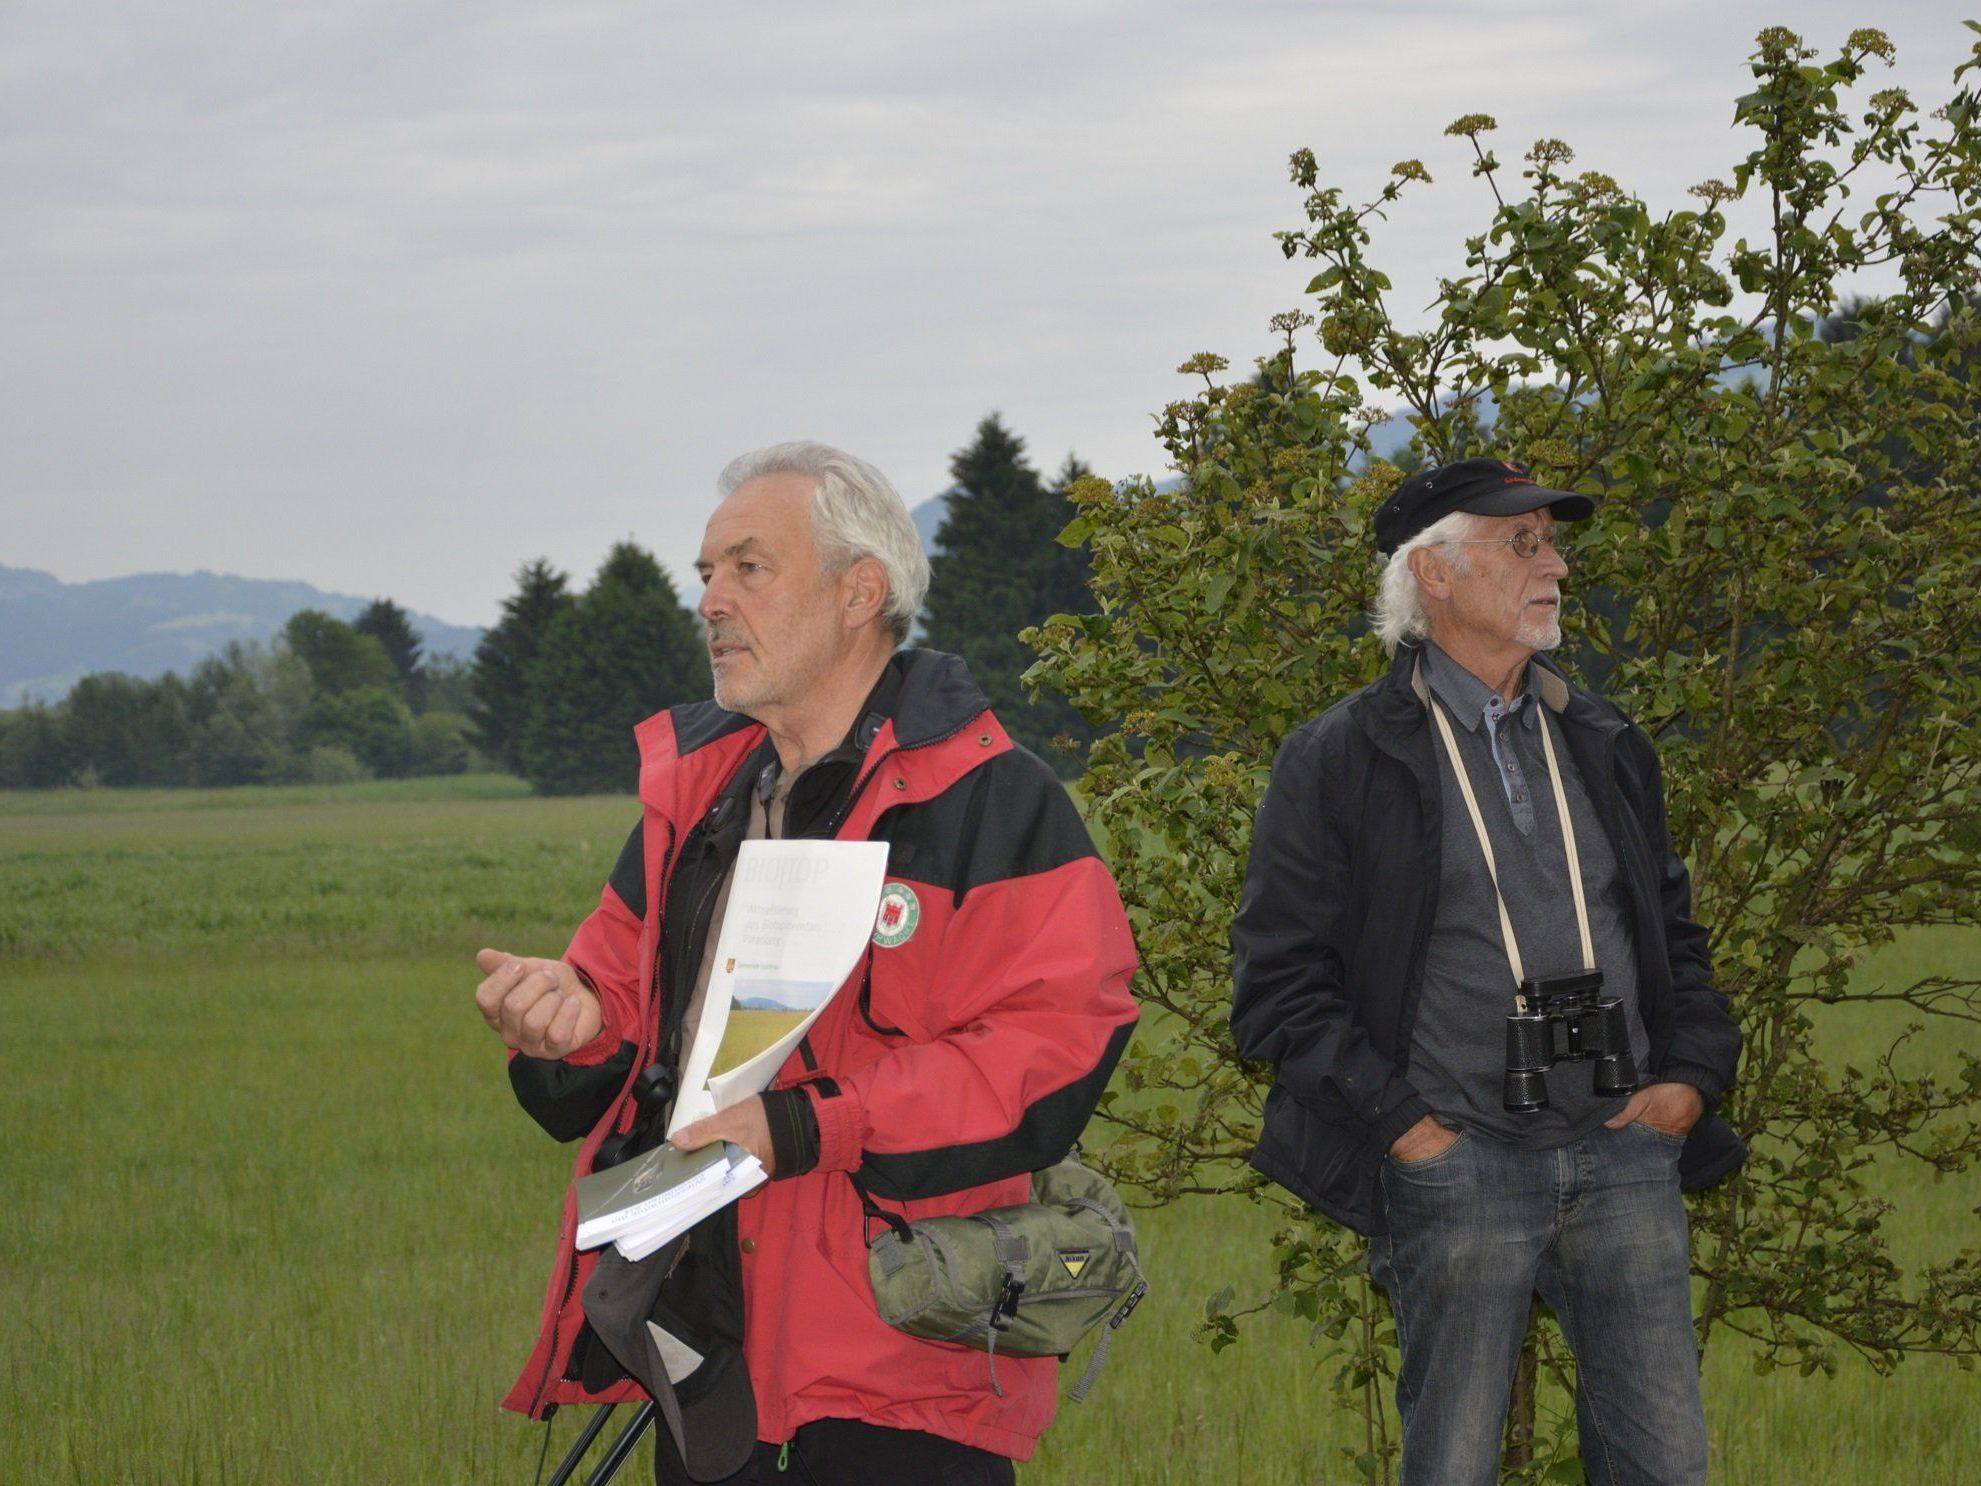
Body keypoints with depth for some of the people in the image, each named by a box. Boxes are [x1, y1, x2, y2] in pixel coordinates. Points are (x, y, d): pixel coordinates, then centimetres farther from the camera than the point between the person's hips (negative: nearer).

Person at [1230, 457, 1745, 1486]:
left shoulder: (1606, 749, 17)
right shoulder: (1338, 762, 0)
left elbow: (1675, 932, 23)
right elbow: (1279, 985, -3)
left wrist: (1692, 1075, 6)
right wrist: (1398, 1123, -11)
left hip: (1625, 1149, 4)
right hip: (1455, 1163, -4)